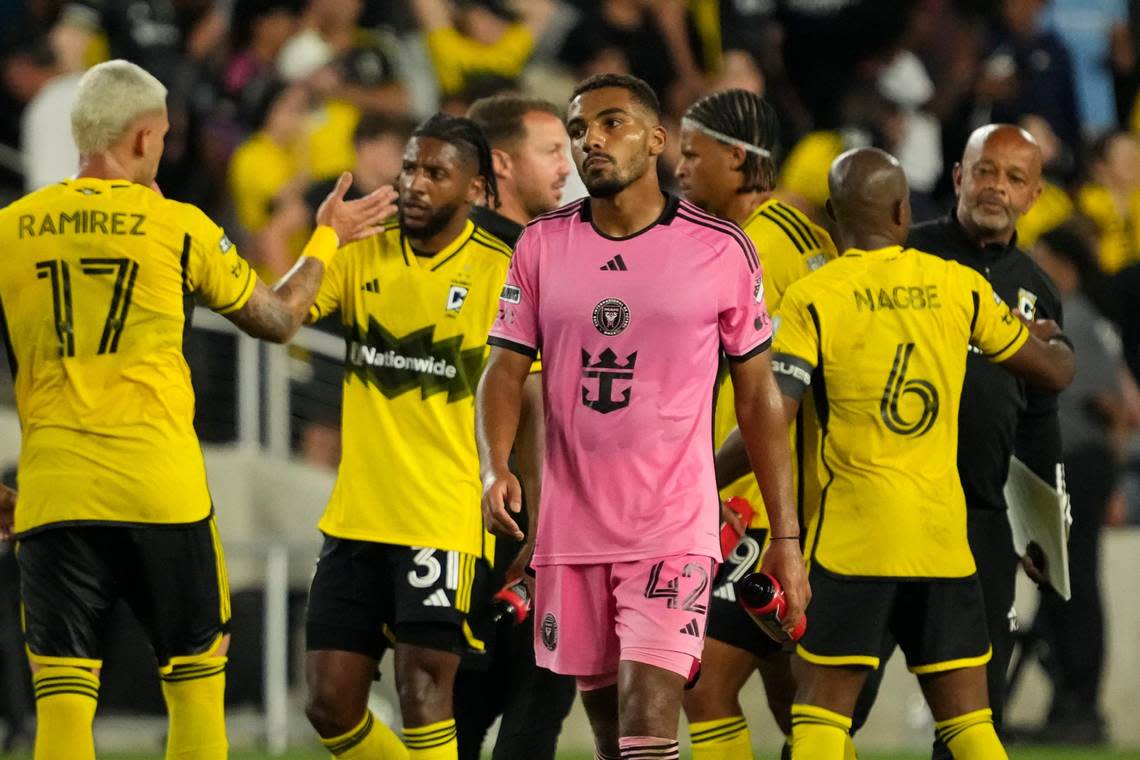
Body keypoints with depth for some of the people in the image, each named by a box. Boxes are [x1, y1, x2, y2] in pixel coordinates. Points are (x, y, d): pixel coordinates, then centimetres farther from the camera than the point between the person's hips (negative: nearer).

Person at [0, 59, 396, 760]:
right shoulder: (178, 227, 0)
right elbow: (279, 319, 13)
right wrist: (327, 239, 30)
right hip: (164, 491, -1)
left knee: (61, 701, 0)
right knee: (196, 679, 12)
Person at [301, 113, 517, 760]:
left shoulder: (503, 272, -5)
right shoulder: (364, 256, 7)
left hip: (446, 520, -5)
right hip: (357, 518, 5)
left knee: (423, 695, -11)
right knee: (331, 706, 4)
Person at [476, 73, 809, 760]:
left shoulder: (722, 250, -2)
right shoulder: (542, 245, 5)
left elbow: (759, 394, 3)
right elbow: (506, 368, 5)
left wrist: (787, 536, 2)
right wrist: (495, 467, -15)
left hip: (675, 530, -4)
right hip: (572, 528, 4)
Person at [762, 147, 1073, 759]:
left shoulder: (811, 300, -5)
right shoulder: (960, 287, 5)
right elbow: (1053, 371, 16)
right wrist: (1054, 343, 40)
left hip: (853, 531, -3)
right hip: (944, 529, 3)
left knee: (821, 710, -1)